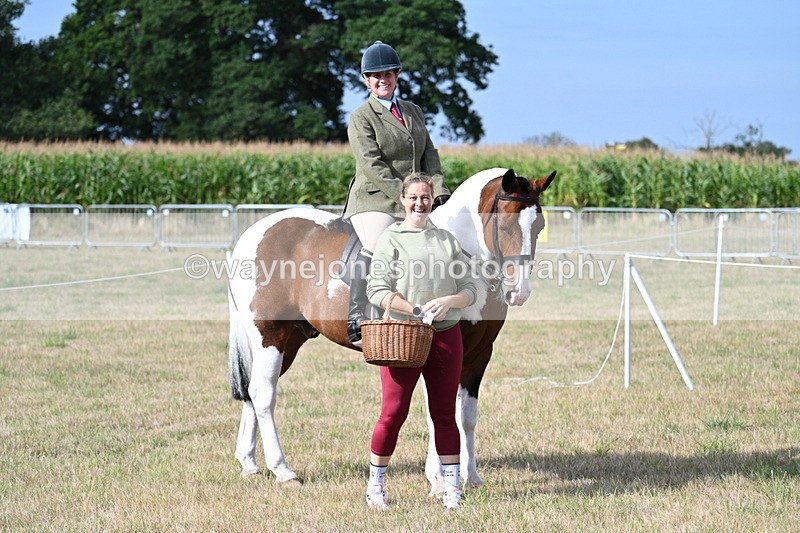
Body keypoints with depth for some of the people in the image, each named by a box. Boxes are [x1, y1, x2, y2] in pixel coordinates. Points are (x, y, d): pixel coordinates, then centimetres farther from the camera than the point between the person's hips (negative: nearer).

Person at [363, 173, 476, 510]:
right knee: (393, 412, -4)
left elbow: (469, 290, 10)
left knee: (444, 412, 7)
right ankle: (375, 485, 8)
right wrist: (418, 311, -17)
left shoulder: (447, 240, 12)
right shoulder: (391, 239, 1)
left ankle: (452, 487, 11)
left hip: (446, 334, 4)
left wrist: (449, 301, -12)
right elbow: (377, 290, -8)